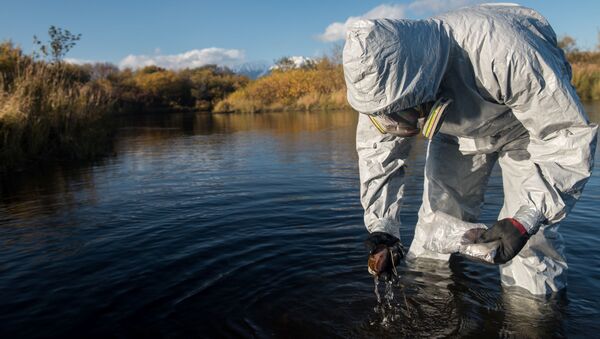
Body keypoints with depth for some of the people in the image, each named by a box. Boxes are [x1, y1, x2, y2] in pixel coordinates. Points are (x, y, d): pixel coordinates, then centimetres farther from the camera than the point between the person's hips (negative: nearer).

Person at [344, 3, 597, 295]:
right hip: (458, 130, 4)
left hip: (534, 122, -3)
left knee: (530, 237, -12)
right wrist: (381, 226, -24)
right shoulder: (384, 78, -28)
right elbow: (377, 151, -16)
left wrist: (526, 219, -41)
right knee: (436, 216, 3)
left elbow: (570, 136, -33)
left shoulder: (503, 53, -45)